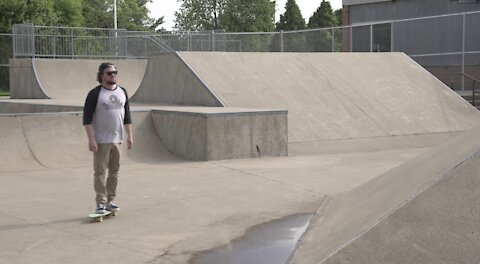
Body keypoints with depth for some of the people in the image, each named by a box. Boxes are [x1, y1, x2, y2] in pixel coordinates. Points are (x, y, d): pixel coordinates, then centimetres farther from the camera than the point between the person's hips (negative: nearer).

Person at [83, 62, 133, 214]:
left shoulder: (122, 92, 10)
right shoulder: (95, 94, -6)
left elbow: (127, 116, 16)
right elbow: (87, 119, -10)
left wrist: (130, 136, 9)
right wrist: (91, 139, -17)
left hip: (117, 139, 5)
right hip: (101, 140, -5)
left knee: (114, 171, 9)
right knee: (100, 171, -5)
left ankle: (111, 200, 17)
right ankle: (101, 202, -2)